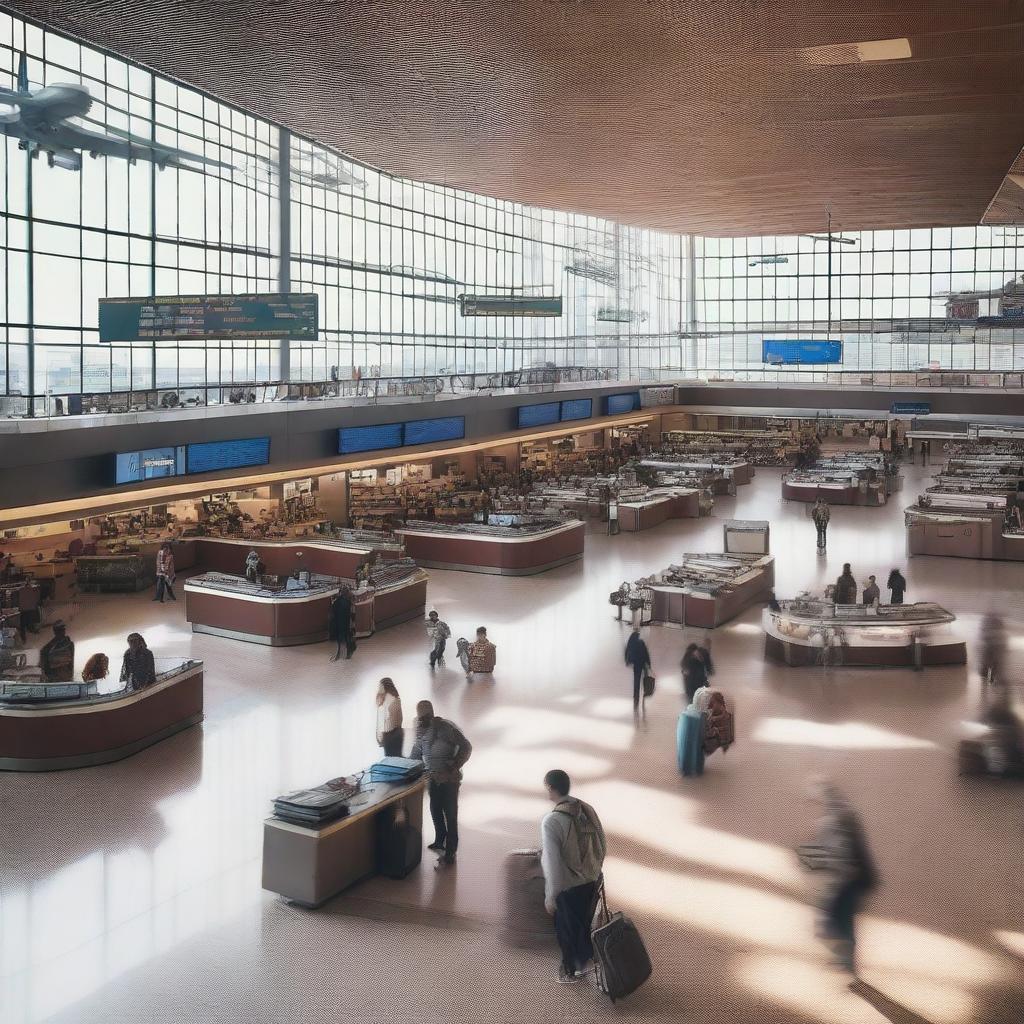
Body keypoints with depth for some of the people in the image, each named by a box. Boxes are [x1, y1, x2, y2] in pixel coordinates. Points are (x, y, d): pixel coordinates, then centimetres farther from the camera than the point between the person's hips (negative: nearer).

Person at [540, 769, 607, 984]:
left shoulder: (551, 821, -25)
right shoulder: (587, 809, -6)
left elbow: (553, 863, -24)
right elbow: (602, 846, 4)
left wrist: (550, 897, -13)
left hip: (568, 886, -5)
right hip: (592, 880, 5)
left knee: (567, 929, 17)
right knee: (586, 922, 25)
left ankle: (571, 971, 35)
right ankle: (586, 960, 42)